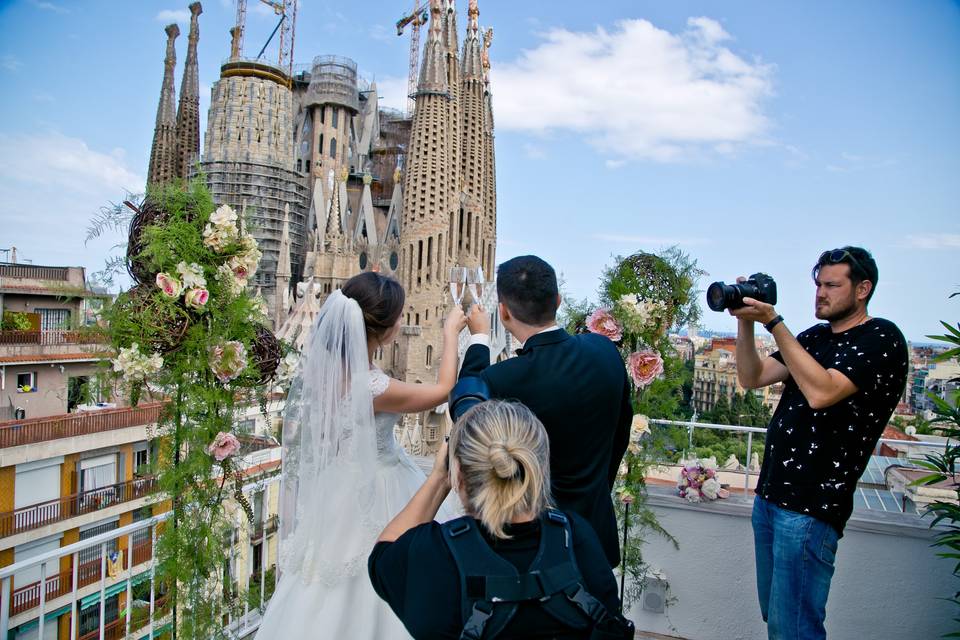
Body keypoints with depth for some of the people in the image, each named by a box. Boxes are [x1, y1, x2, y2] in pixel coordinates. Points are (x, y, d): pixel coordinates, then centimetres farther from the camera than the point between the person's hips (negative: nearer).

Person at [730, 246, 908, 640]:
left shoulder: (881, 339, -8)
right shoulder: (814, 337, 16)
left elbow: (820, 392, -23)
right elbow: (752, 378, 9)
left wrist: (773, 322, -22)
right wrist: (745, 322, -4)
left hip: (810, 507, -7)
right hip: (769, 494, 8)